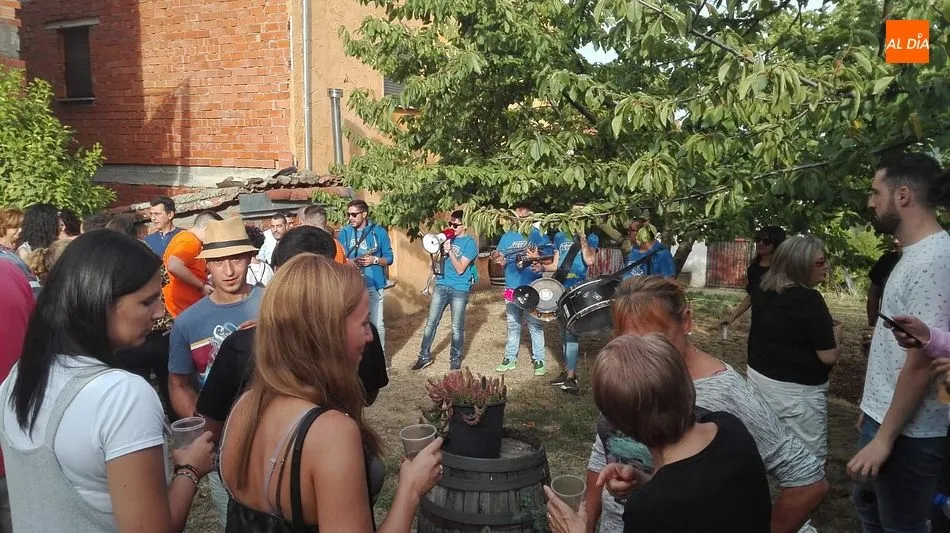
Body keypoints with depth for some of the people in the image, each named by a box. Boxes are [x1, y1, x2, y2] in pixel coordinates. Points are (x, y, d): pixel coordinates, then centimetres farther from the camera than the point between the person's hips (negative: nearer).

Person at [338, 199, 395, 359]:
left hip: (373, 285, -2)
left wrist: (374, 260, -18)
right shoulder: (344, 232, 4)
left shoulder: (379, 232, -2)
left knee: (377, 323, 4)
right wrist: (347, 261, -15)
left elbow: (389, 258, 0)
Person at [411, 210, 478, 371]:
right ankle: (424, 356, 14)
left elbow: (460, 269, -13)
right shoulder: (447, 237, 9)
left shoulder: (469, 243, -6)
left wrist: (449, 250, -21)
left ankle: (455, 359, 18)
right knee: (430, 323, 5)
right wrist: (442, 252, -7)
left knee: (457, 327, 4)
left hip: (459, 289, -4)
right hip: (441, 285, 5)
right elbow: (437, 263, 13)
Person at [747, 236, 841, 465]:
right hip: (795, 390, -8)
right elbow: (829, 356, -18)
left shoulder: (763, 291, 4)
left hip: (758, 376, 8)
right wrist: (835, 332, 1)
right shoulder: (809, 299, -19)